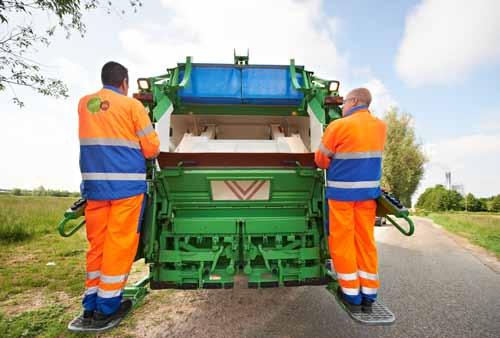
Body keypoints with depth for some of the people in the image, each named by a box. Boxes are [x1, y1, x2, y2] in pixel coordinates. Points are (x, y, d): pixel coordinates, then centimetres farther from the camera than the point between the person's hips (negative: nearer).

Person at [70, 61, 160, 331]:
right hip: (127, 185, -5)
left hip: (94, 184, 5)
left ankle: (90, 308, 21)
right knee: (119, 245, 3)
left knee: (96, 244, 12)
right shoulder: (132, 105, -4)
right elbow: (152, 149, -4)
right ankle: (106, 310, 11)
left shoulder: (83, 104, 11)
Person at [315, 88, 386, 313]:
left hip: (341, 191, -5)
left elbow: (321, 160, -4)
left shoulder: (338, 126, -12)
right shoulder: (380, 126, 6)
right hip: (369, 191, 6)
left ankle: (352, 295, 17)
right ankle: (368, 296, 22)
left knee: (342, 241, 7)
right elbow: (371, 154, 14)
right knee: (365, 240, 12)